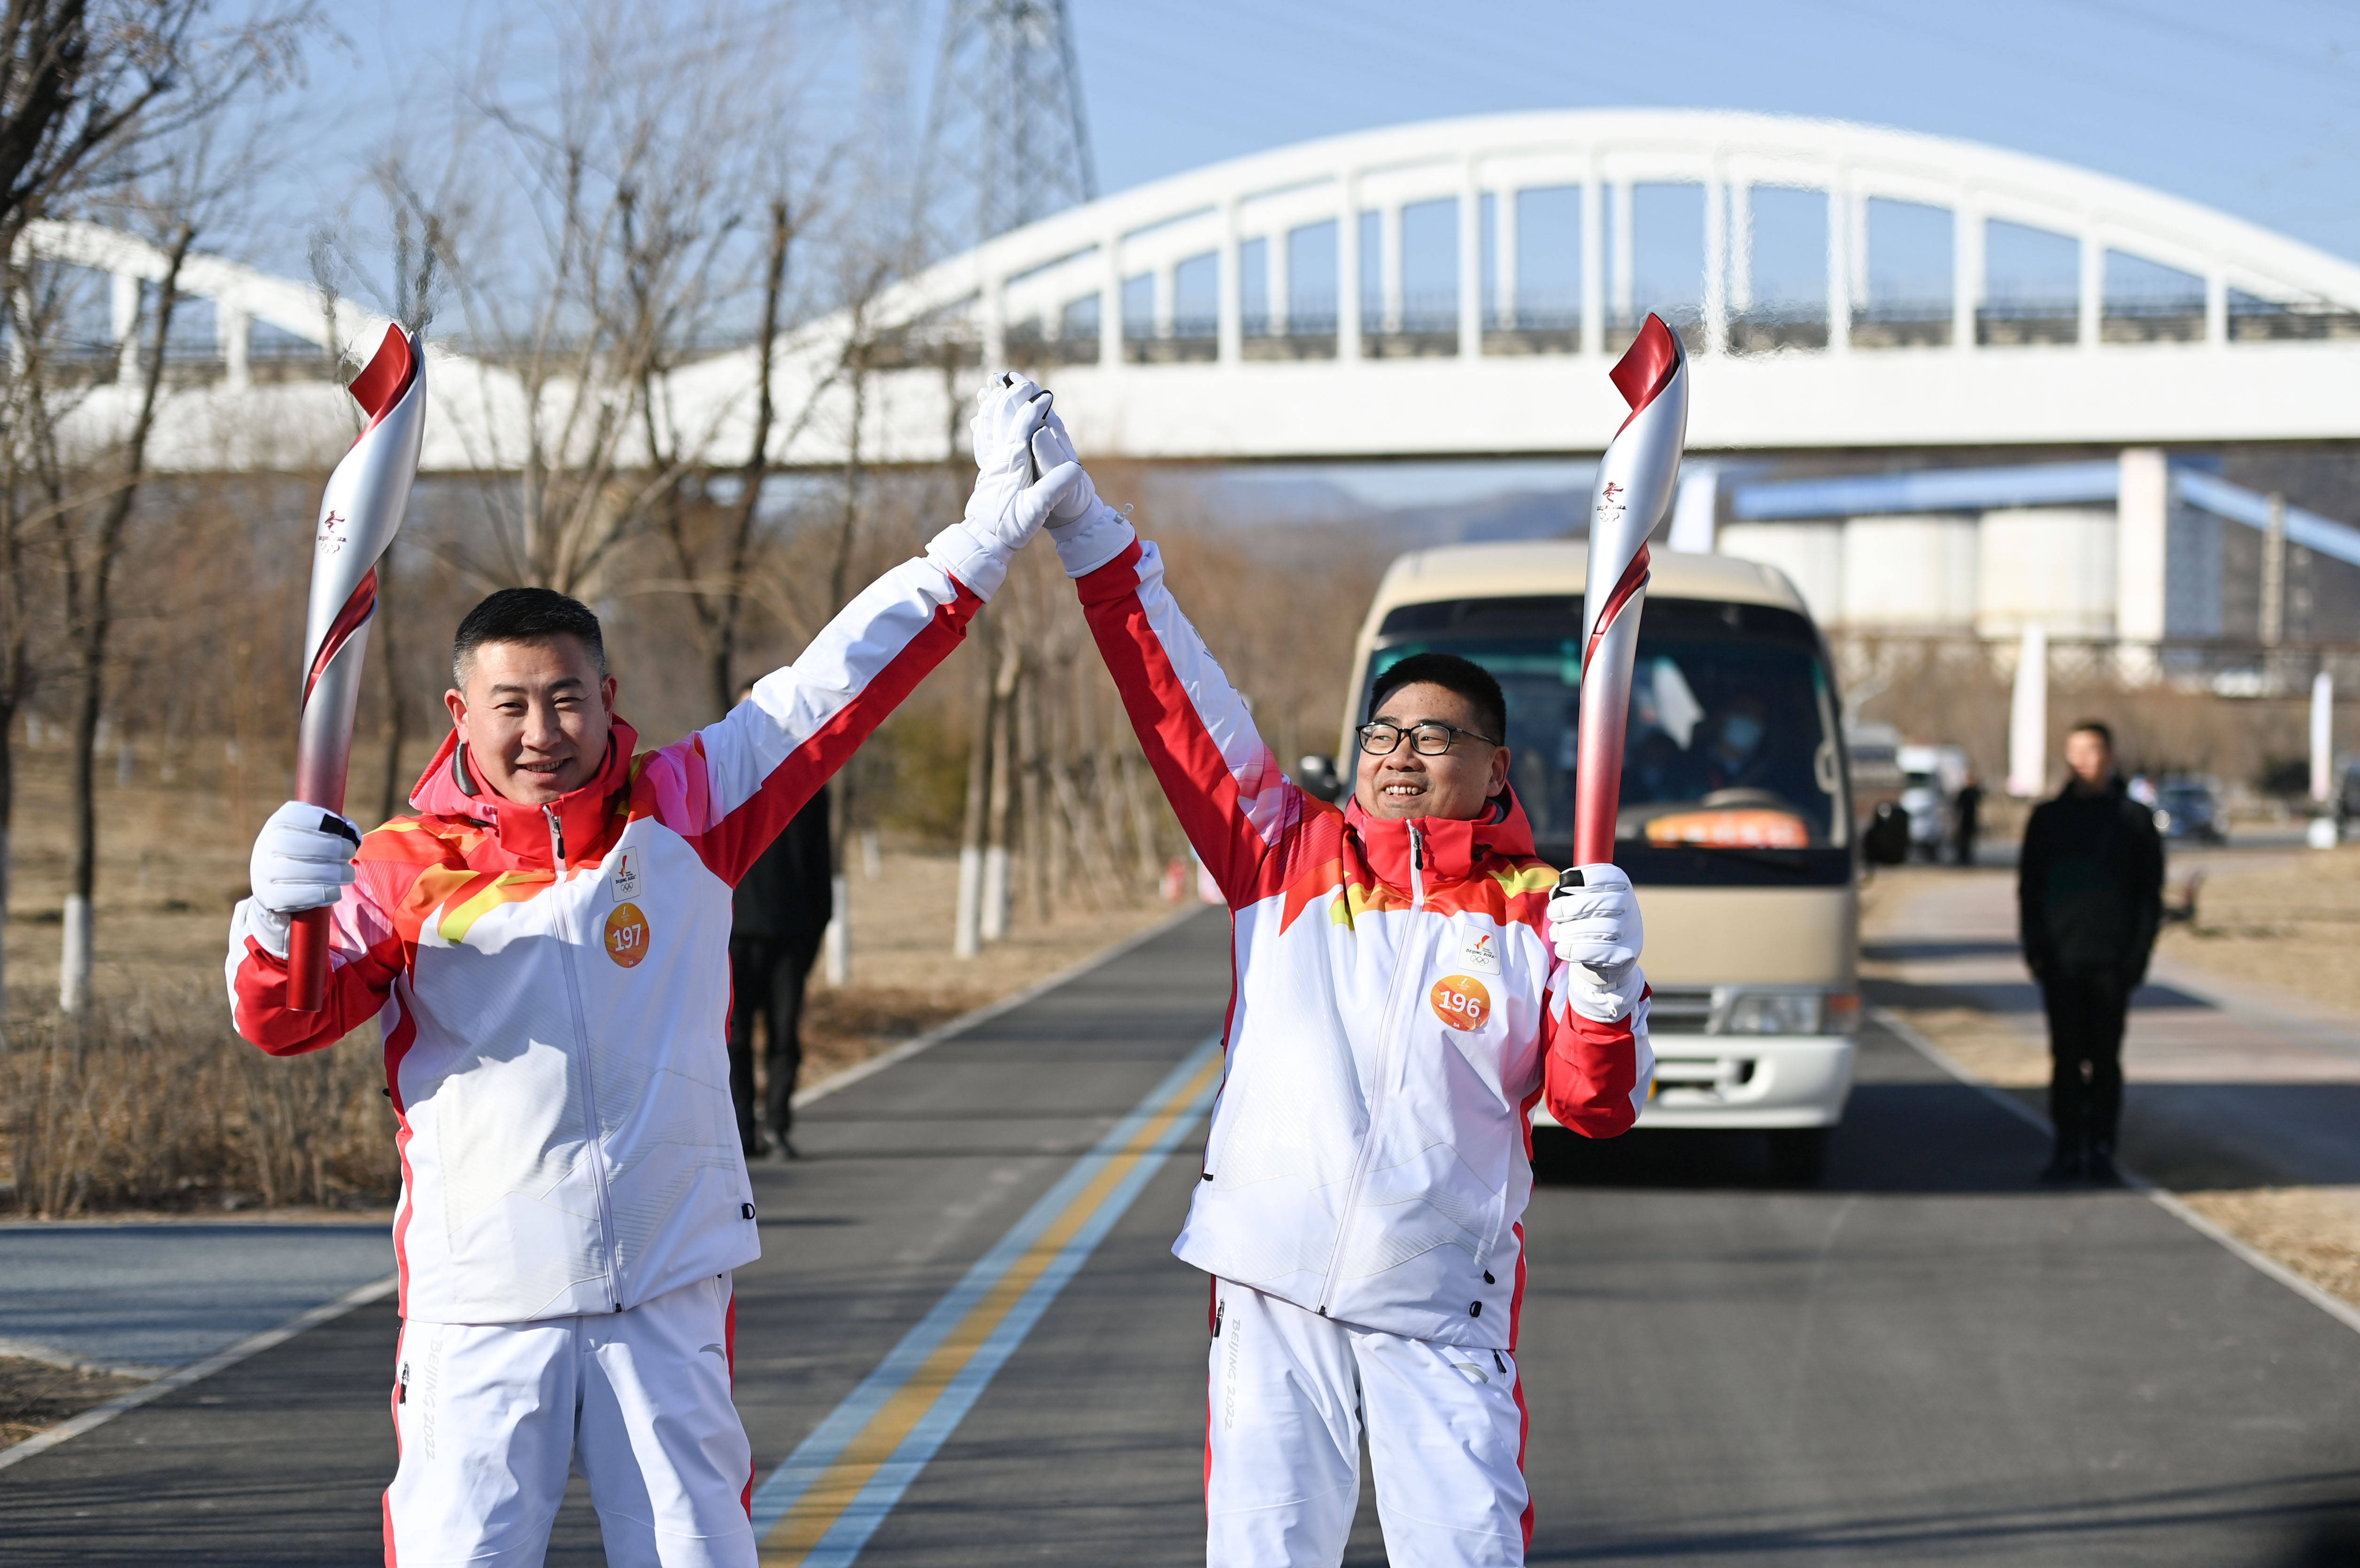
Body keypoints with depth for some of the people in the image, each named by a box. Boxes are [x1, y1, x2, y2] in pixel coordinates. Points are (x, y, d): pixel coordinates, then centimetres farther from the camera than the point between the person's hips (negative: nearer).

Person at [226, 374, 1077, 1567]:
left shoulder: (684, 811, 4)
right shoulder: (408, 866, 0)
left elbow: (837, 685, 4)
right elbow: (281, 1022, -6)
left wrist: (982, 541, 1)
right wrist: (279, 916, -28)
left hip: (667, 1294, 2)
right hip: (481, 1301, -1)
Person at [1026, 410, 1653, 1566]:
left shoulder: (1534, 912, 2)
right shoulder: (1289, 854, 6)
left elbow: (1598, 1108, -4)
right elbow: (1175, 702, 3)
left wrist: (1608, 979, -23)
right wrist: (1084, 527, -1)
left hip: (1443, 1305, -1)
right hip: (1273, 1285, 1)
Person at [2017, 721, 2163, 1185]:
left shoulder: (2134, 819, 4)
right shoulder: (2047, 818, 10)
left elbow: (2150, 895, 5)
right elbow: (2029, 888, 11)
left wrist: (2137, 955, -5)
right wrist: (2033, 948, -1)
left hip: (2111, 962, -2)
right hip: (2060, 960, 2)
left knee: (2105, 1059, 0)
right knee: (2066, 1058, 2)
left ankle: (2101, 1149, 6)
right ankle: (2068, 1150, 5)